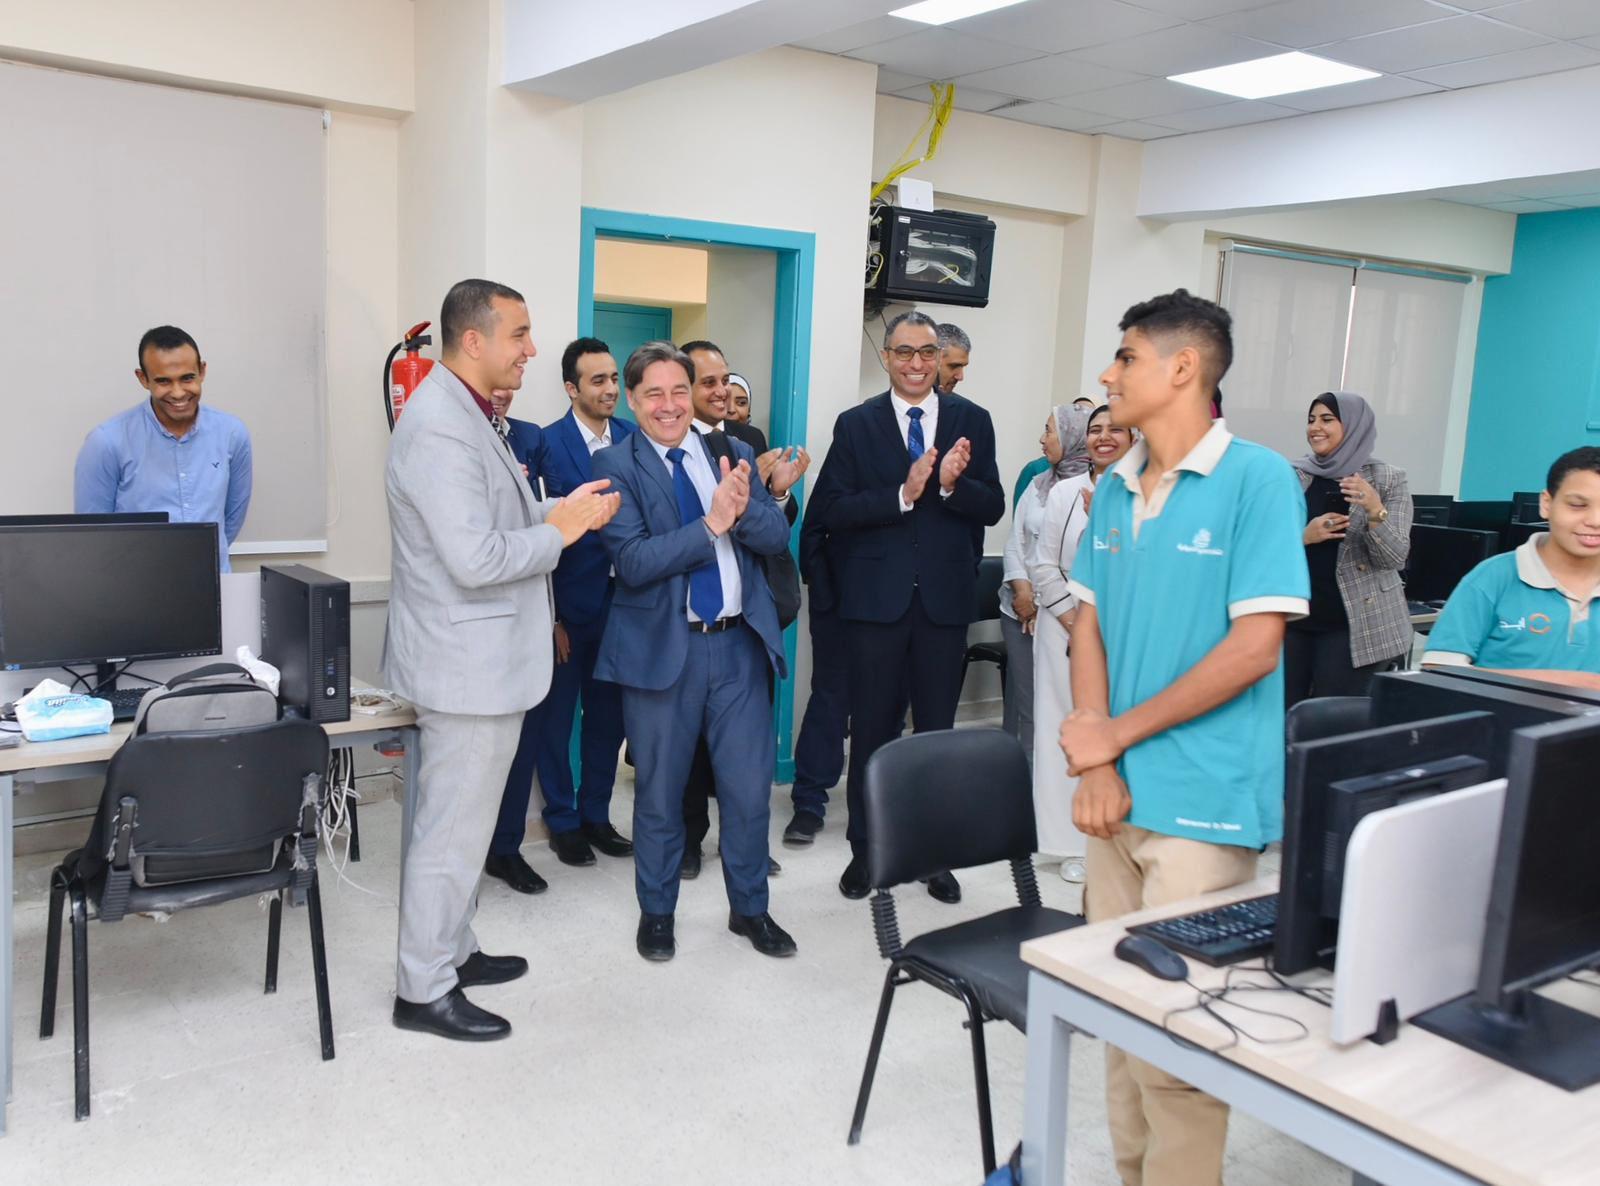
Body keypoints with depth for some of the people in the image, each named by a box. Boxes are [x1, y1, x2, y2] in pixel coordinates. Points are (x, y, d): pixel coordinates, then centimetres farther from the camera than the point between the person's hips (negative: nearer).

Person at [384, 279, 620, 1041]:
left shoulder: (466, 414, 12)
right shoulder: (439, 429, -22)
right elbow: (476, 559, -27)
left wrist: (557, 513, 5)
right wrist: (560, 530, -15)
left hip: (481, 656, 11)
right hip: (467, 662, -11)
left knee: (460, 818, 20)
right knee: (453, 827, 1)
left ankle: (451, 952, 35)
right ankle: (424, 991, 15)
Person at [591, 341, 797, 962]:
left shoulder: (733, 453, 7)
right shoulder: (616, 465, -5)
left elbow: (777, 536, -1)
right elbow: (633, 562, -17)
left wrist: (743, 507, -21)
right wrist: (712, 524, -22)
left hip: (740, 644, 3)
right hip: (662, 648, -3)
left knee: (750, 789, 11)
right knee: (659, 795, 12)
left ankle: (749, 908, 32)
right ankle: (656, 913, 33)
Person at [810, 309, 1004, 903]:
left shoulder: (972, 421, 4)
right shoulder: (856, 424, 1)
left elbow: (992, 508, -1)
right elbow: (831, 509, -7)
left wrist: (952, 484, -20)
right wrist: (902, 495, -20)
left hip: (945, 597, 1)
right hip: (877, 597, -1)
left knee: (938, 731, 10)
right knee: (872, 730, 9)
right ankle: (864, 849, 24)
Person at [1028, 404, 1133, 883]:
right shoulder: (1063, 492, 6)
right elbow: (1044, 566, 4)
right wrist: (1076, 621, -4)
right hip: (1065, 626, 2)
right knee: (1065, 730, 1)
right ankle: (1074, 844, 9)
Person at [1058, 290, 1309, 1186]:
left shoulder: (1258, 478, -10)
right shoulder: (1115, 490, 9)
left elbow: (1255, 646, -14)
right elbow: (1090, 627, 8)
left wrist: (1116, 732, -9)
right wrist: (1097, 766, -5)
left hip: (1202, 802, -6)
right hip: (1118, 791, 6)